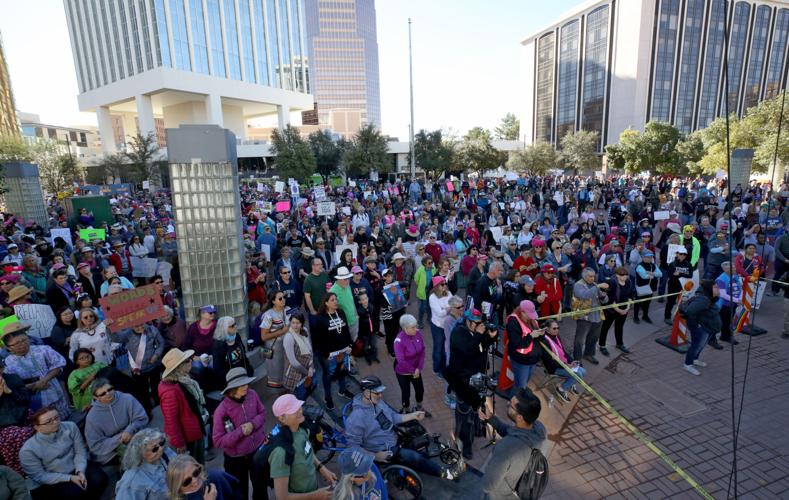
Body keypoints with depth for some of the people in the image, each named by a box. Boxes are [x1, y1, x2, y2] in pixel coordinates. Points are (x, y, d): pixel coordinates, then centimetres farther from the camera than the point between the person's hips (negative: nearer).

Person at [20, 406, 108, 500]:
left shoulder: (70, 427, -11)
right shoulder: (28, 450, -18)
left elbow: (80, 451, -4)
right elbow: (39, 476, -13)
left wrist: (80, 471, -20)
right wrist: (69, 478, -20)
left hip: (75, 468, 4)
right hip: (48, 484, -3)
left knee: (99, 479, -19)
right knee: (77, 492, -28)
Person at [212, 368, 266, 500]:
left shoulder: (252, 395, -17)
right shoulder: (222, 411, -28)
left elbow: (262, 413, -1)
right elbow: (218, 441, -23)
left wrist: (253, 424, -20)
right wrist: (240, 432, -29)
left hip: (258, 449, 4)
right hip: (236, 458, -4)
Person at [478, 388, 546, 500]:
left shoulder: (505, 448, -48)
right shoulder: (539, 427, -27)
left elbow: (489, 484, -30)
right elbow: (510, 433, -5)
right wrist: (491, 418, -14)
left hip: (500, 489, -5)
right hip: (519, 481, 5)